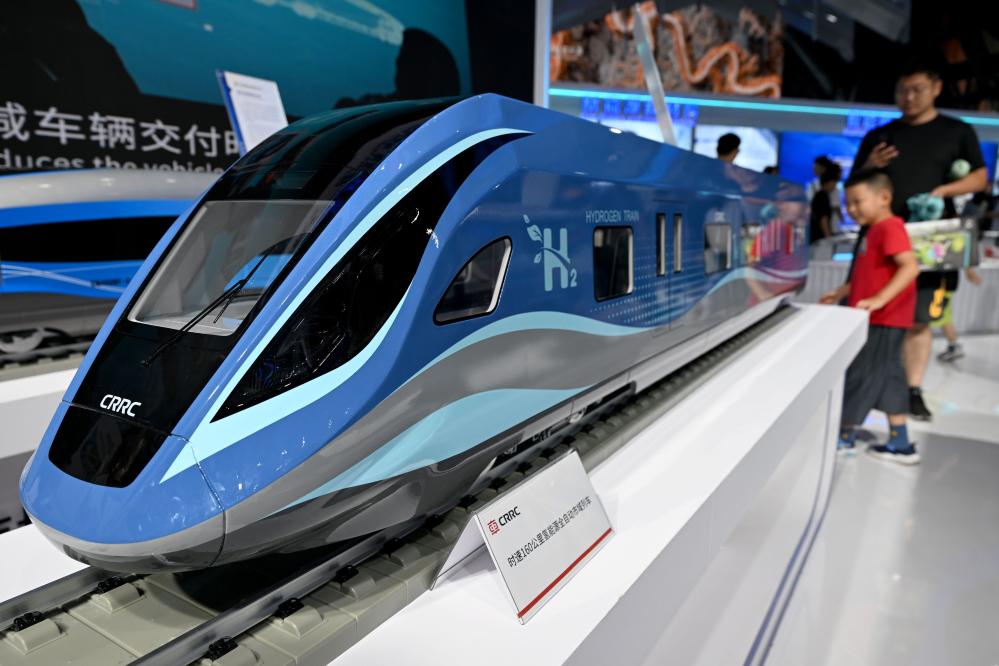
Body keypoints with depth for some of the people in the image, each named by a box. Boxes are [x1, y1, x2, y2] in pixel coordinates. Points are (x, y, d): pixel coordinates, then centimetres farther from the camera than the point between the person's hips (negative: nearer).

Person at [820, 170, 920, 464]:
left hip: (883, 321, -10)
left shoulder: (889, 228, -16)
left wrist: (878, 300, -36)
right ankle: (900, 445, 20)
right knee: (887, 380, 12)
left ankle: (843, 436, 15)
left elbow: (910, 267, -28)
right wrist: (842, 292, 23)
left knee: (860, 376, 1)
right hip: (879, 320, 10)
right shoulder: (875, 230, 14)